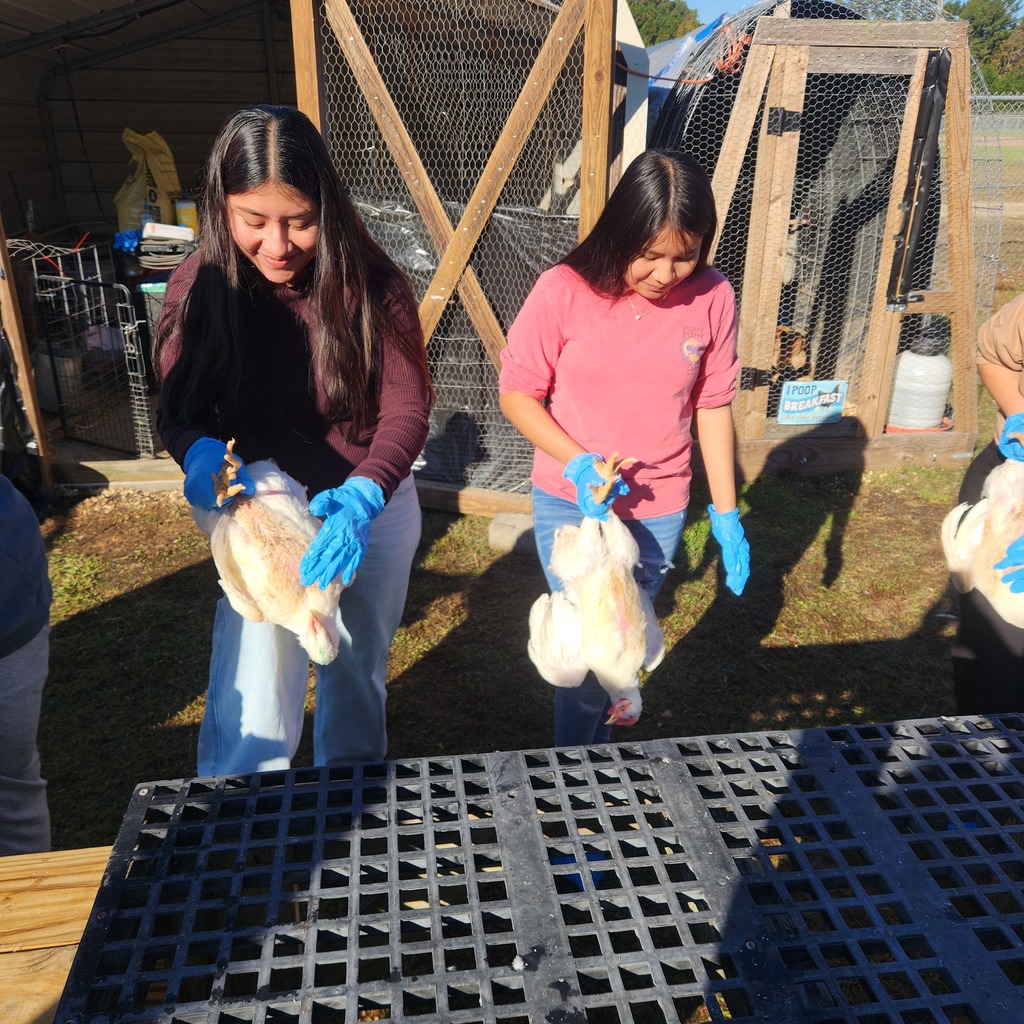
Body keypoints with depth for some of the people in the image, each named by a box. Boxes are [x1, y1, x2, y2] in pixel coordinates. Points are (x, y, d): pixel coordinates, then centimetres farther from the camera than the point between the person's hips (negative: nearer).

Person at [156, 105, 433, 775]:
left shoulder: (370, 284, -18)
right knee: (252, 706, -8)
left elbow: (407, 409, -19)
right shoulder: (199, 290, -13)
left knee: (359, 669, 22)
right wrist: (201, 454, -31)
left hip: (373, 503, 1)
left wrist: (363, 495, -38)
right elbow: (178, 412, -7)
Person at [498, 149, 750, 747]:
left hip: (659, 510, 2)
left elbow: (712, 406, 1)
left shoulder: (713, 298, -9)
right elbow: (517, 393, -7)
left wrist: (726, 514, 2)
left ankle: (599, 740, 43)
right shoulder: (565, 291, -15)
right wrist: (577, 463, -22)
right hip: (570, 502, -2)